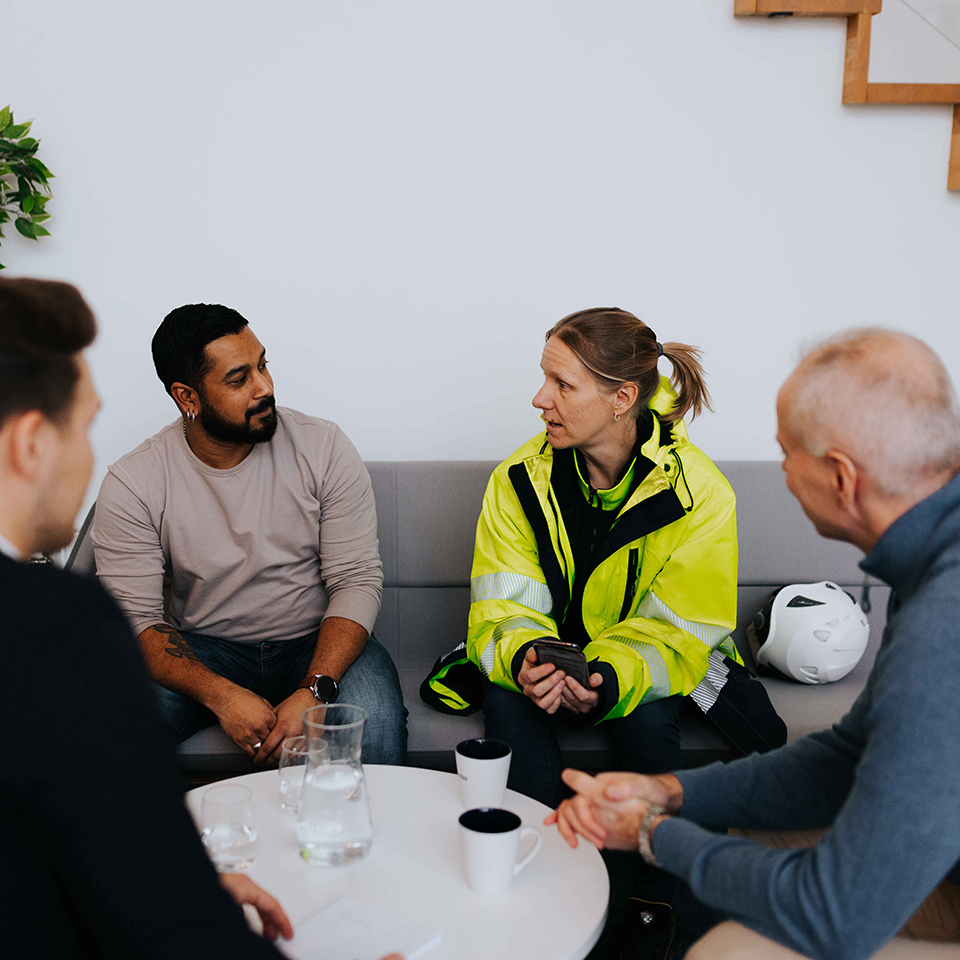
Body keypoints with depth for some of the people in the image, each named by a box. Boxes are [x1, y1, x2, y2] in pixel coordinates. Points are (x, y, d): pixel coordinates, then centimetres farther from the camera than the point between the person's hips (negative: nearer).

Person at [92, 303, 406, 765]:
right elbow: (134, 616, -12)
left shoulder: (324, 448, -9)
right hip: (201, 652, 1)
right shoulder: (131, 484, -9)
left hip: (317, 643, 0)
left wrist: (313, 692, -26)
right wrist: (221, 696, -28)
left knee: (373, 722, -30)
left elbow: (357, 580, -11)